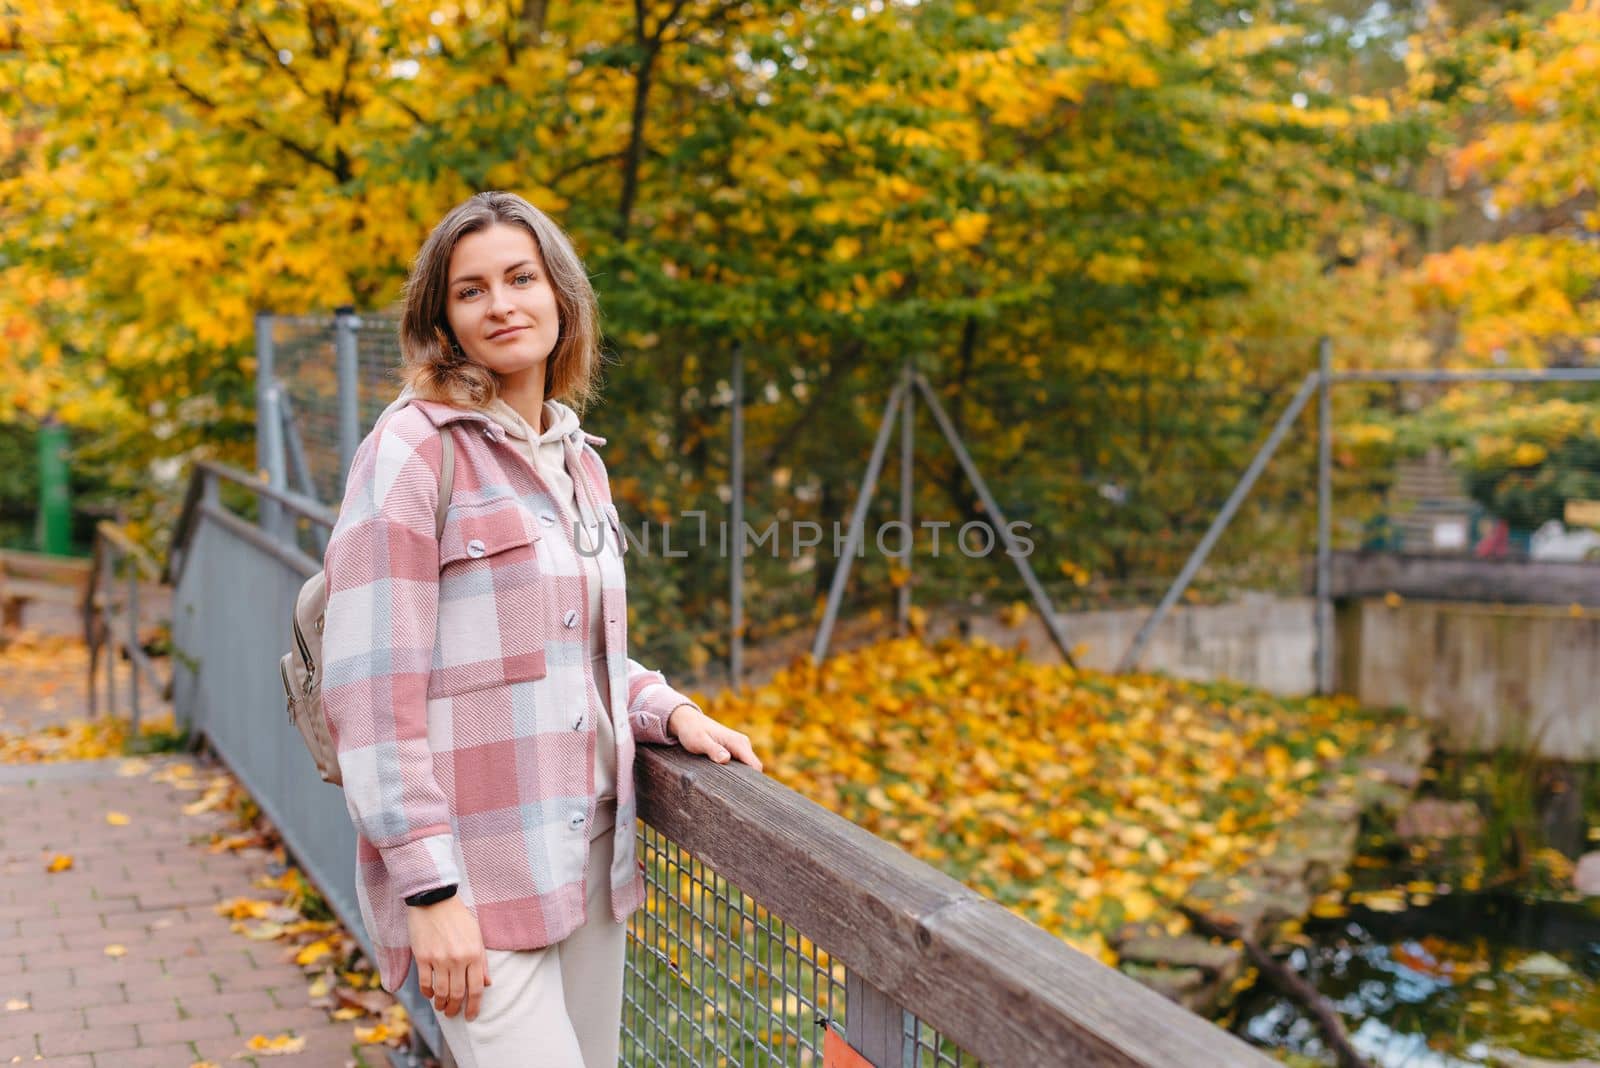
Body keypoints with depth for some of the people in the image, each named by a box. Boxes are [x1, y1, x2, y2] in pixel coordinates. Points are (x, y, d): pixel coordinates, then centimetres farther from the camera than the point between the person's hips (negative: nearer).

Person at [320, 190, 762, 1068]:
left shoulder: (576, 458, 13)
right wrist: (429, 890, -18)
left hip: (586, 852, 7)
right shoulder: (414, 451, -10)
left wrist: (669, 712, 4)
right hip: (474, 869, -7)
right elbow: (372, 689, -15)